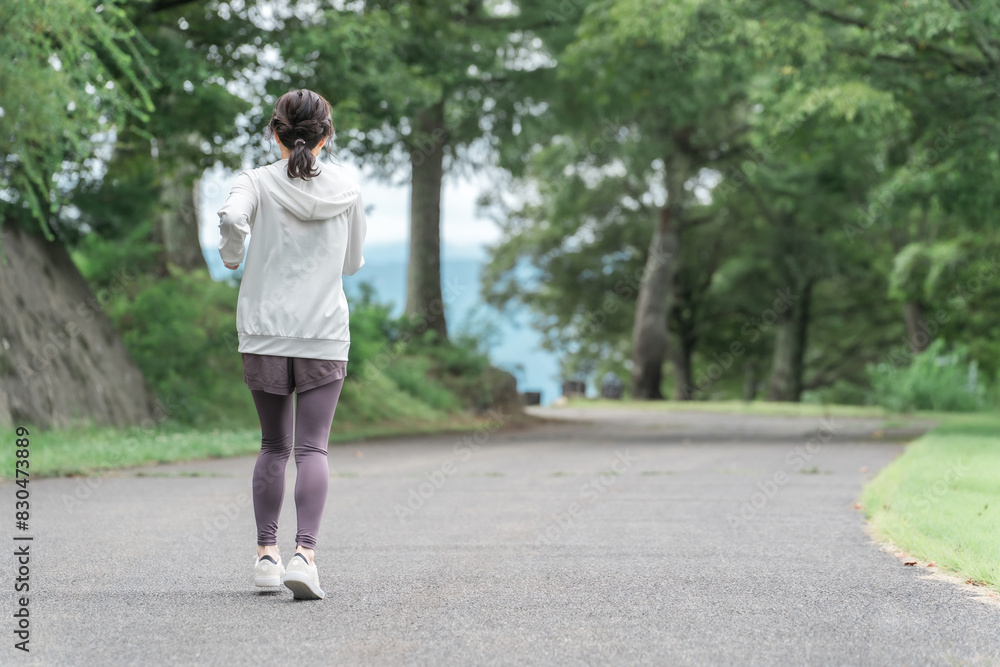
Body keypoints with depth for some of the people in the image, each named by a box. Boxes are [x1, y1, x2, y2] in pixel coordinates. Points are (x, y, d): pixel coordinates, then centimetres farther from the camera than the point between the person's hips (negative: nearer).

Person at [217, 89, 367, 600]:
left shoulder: (257, 183, -2)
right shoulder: (347, 192, 4)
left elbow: (232, 217, -23)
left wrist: (231, 256, -3)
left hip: (263, 332, 1)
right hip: (324, 333, 0)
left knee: (274, 446, 14)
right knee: (312, 448, -4)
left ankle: (266, 552, 14)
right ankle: (304, 552, -21)